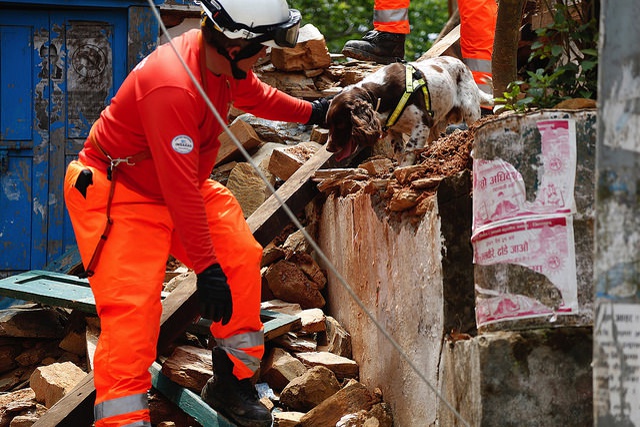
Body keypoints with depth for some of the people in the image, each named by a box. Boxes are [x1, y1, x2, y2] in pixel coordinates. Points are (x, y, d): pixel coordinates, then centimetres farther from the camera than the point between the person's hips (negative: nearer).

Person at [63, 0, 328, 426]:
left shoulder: (219, 58, -8)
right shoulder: (172, 88, -35)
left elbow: (254, 94, 20)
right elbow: (181, 190, -32)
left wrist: (312, 111, 21)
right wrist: (206, 268, -27)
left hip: (184, 186, 9)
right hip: (120, 195, -9)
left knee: (242, 258, 1)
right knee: (132, 306, -18)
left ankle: (232, 383, 15)